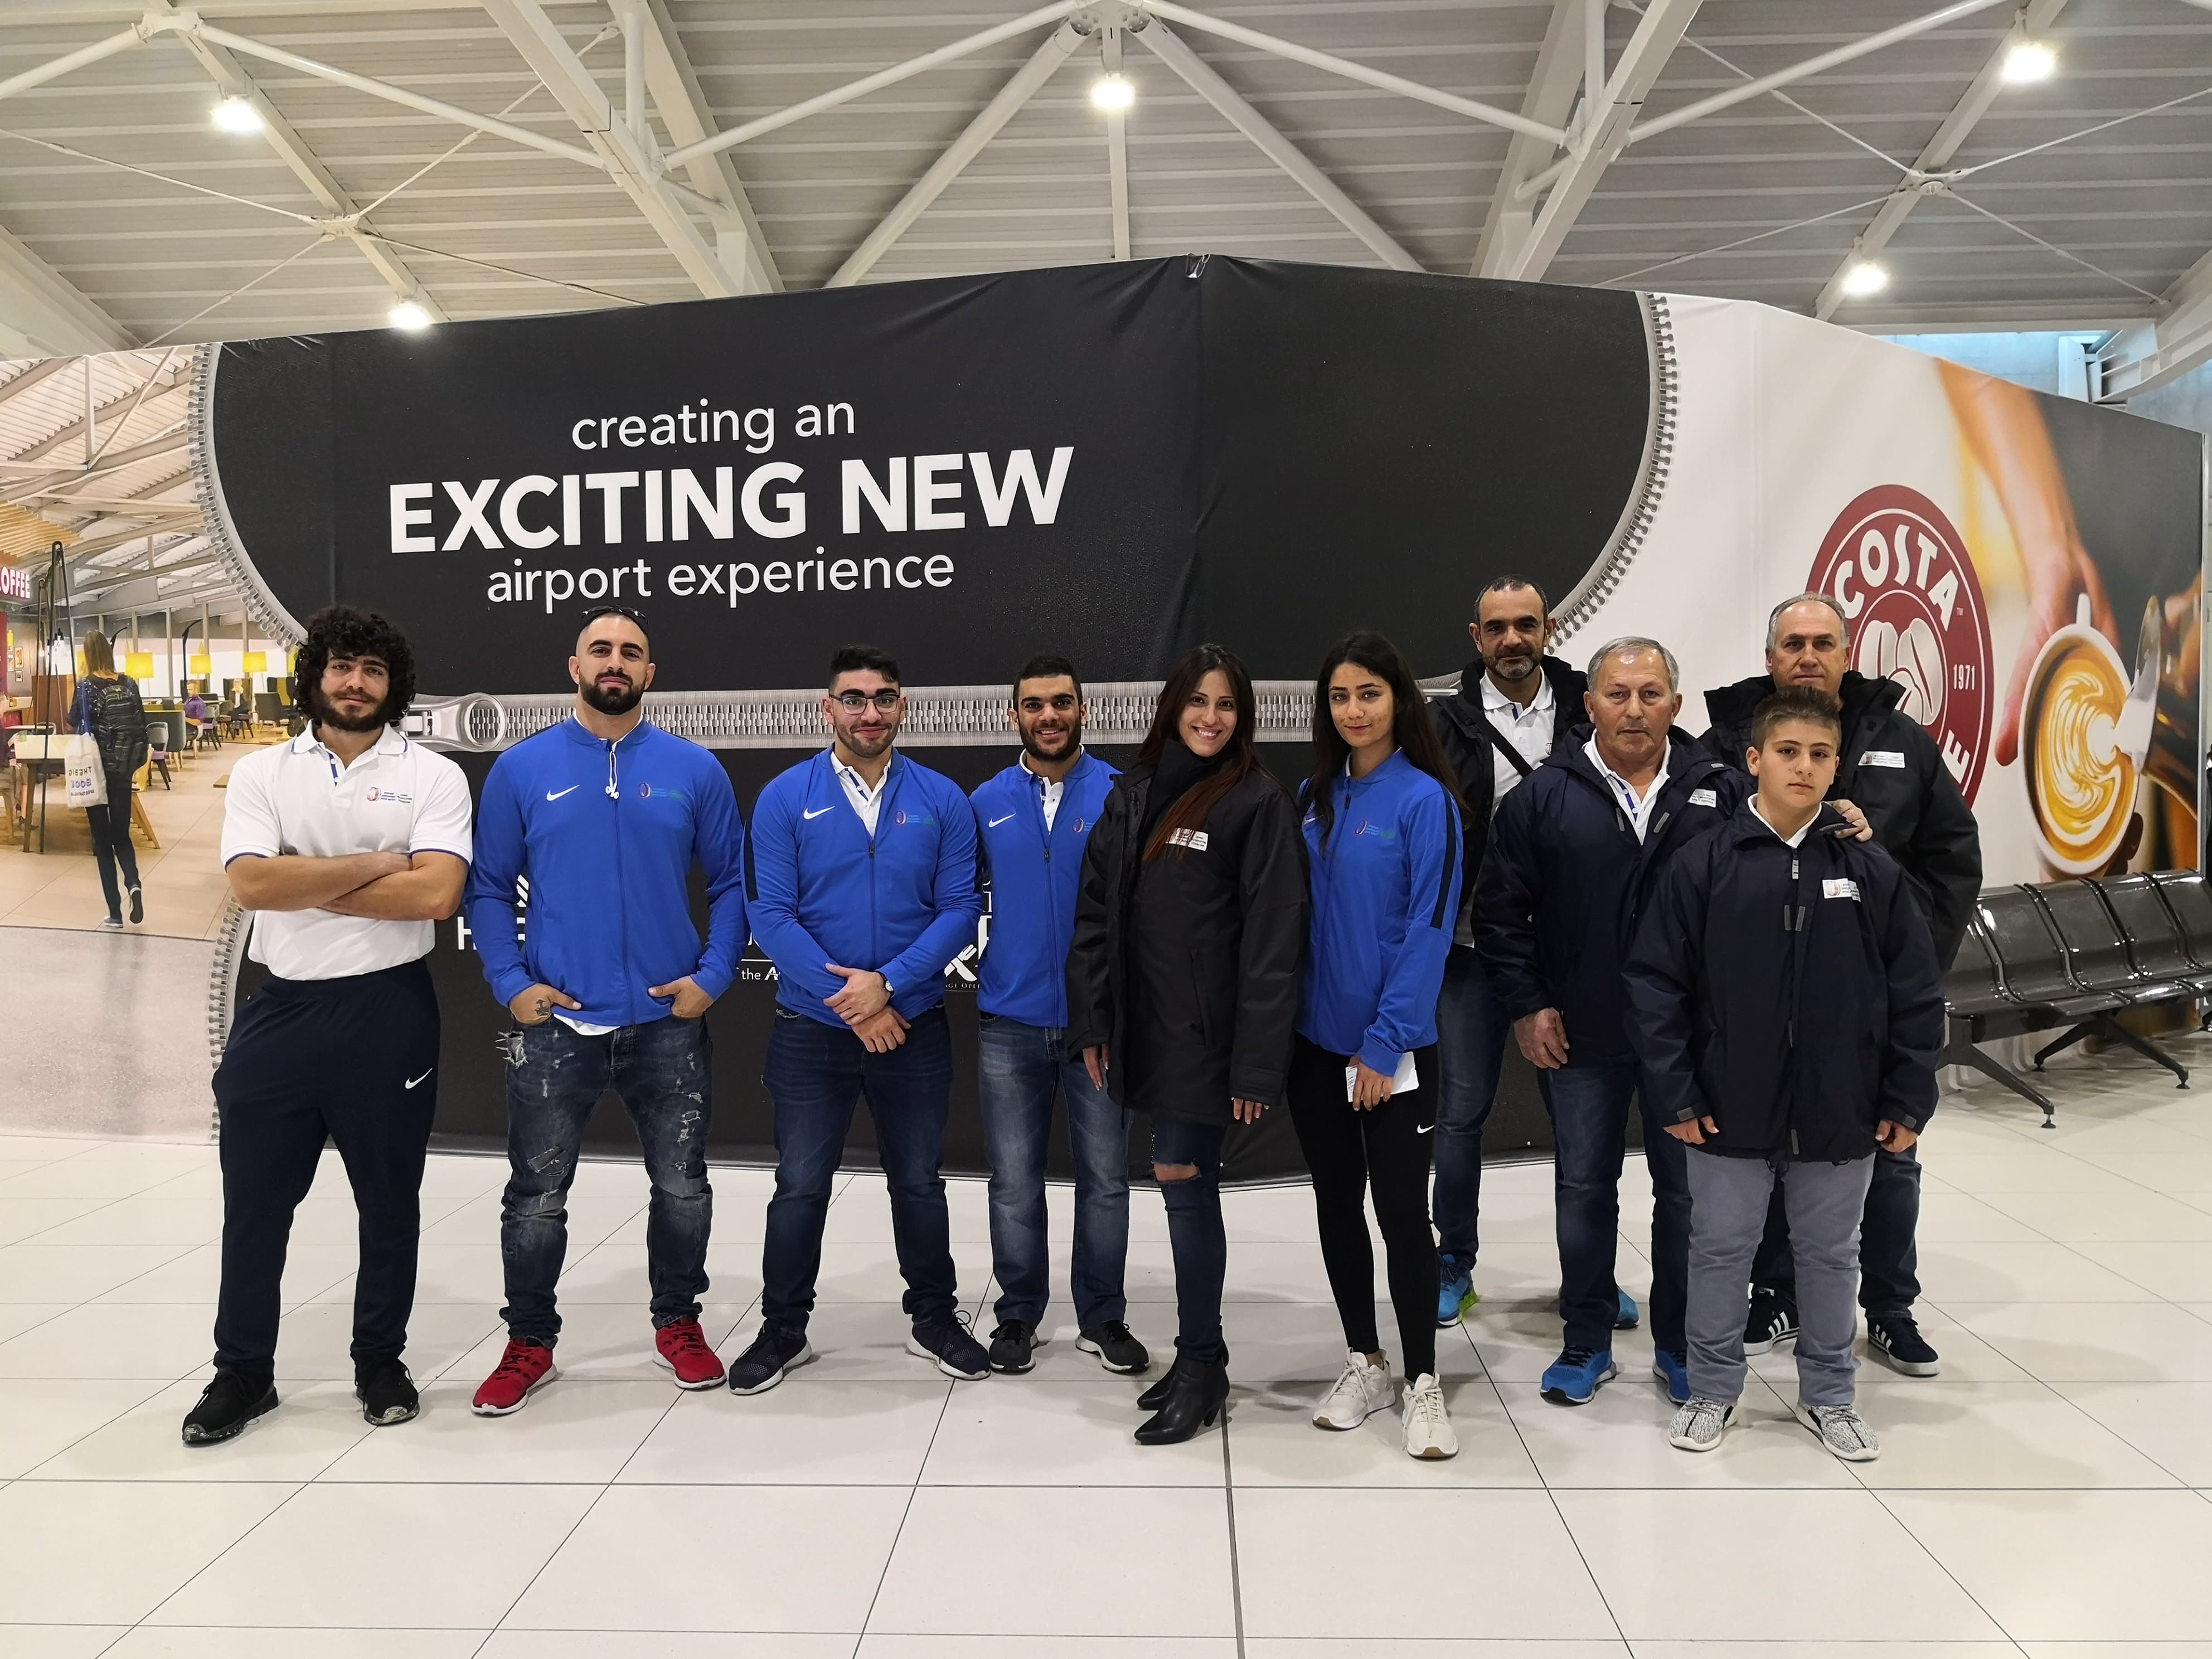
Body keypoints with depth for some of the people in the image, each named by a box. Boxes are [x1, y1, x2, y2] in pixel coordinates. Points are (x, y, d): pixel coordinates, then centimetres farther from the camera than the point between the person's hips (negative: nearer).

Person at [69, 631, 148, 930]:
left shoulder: (87, 686, -9)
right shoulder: (129, 684, 0)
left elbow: (73, 726, 2)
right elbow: (142, 726, 3)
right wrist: (134, 763, 13)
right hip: (122, 770, 3)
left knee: (102, 838, 5)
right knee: (121, 833, 16)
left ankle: (115, 913, 2)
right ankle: (133, 883, -13)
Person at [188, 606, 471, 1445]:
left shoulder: (433, 775, -2)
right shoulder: (261, 772, 4)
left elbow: (436, 894, -16)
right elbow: (251, 883, -12)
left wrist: (304, 884, -12)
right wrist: (377, 863, -12)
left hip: (388, 1010, -1)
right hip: (282, 1008, 2)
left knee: (389, 1201, 11)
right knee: (254, 1202, 10)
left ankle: (380, 1361, 28)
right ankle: (242, 1370, 27)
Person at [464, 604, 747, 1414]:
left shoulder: (694, 769, 1)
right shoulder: (523, 768, 0)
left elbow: (730, 883, 4)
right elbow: (489, 889, 3)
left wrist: (713, 976, -6)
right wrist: (511, 983, -8)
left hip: (668, 1021, 1)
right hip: (552, 1022, 0)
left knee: (682, 1186, 12)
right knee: (537, 1195, 9)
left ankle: (678, 1324, 32)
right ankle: (529, 1343, 28)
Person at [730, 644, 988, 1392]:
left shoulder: (942, 800, -2)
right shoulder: (785, 798, -6)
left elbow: (960, 908, -5)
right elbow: (769, 913, -10)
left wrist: (888, 983, -17)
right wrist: (847, 1001, -16)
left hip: (914, 1027, 1)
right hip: (811, 1028, -1)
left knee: (919, 1182, 15)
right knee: (800, 1187, 9)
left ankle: (935, 1318, 32)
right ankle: (783, 1329, 27)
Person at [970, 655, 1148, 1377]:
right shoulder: (986, 803, 4)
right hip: (1010, 1023, 2)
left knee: (1105, 1180, 8)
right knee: (1014, 1183, 10)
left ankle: (1102, 1318, 24)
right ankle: (1019, 1315, 26)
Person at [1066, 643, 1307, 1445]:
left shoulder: (1259, 803, -8)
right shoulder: (1132, 794, 9)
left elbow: (1272, 942, -13)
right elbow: (1096, 913, 10)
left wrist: (1257, 1063, -16)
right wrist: (1092, 1023, 5)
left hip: (1205, 1034, -5)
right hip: (1143, 1029, 5)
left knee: (1183, 1184, -2)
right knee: (1188, 1185, 13)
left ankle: (1201, 1366, 14)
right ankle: (1199, 1356, 26)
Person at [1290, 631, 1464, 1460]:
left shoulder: (1424, 800, -10)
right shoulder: (1314, 798, 6)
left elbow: (1428, 930, -13)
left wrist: (1385, 1042, -16)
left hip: (1390, 1046, -5)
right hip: (1315, 1037, 5)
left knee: (1400, 1210, 2)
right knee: (1337, 1203, 13)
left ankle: (1422, 1384, 18)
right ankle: (1364, 1366, 28)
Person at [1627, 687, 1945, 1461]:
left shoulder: (1871, 870, -2)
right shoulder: (1704, 865, -7)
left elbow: (1917, 995, 3)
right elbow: (1655, 985, -6)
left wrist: (1908, 1103, 1)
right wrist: (1675, 1097, -8)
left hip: (1840, 1114, 2)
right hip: (1730, 1113, -1)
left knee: (1831, 1255, 16)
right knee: (1720, 1250, 11)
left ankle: (1828, 1395, 34)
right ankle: (1712, 1389, 29)